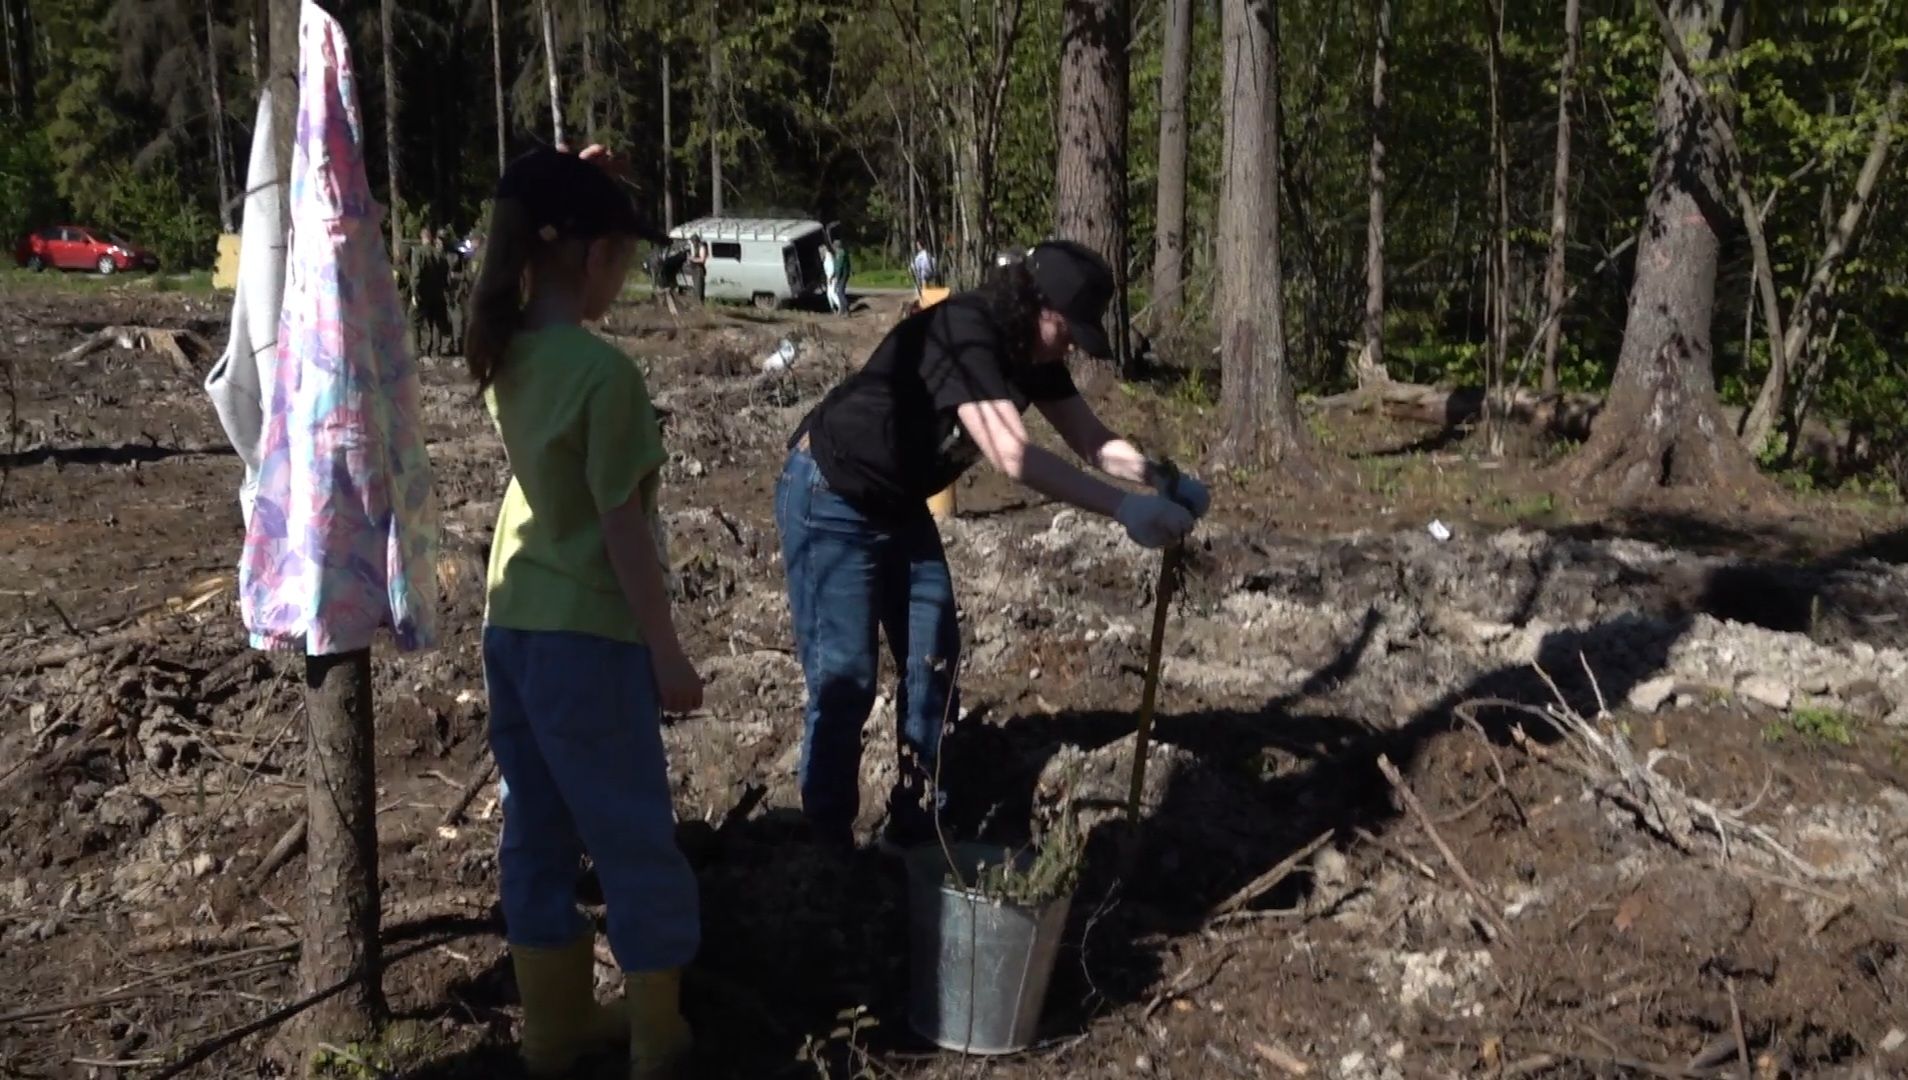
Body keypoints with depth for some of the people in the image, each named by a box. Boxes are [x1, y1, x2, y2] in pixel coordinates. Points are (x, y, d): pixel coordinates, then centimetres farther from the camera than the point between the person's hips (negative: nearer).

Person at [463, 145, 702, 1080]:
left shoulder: (507, 351, 2)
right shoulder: (603, 370, -20)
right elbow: (623, 530, -18)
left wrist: (571, 183, 19)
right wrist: (668, 652, -10)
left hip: (511, 623, 8)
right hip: (585, 635, -8)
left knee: (537, 836, 16)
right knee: (636, 843, 7)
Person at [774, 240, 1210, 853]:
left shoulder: (1031, 354, -4)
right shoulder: (961, 335, -32)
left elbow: (1093, 441, -3)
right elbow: (1015, 458, -42)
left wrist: (1163, 479, -21)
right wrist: (1124, 508, -43)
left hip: (900, 504, 9)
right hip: (830, 501, -9)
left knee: (932, 662, 8)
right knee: (845, 675, -9)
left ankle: (917, 832, 19)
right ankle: (828, 852, 3)